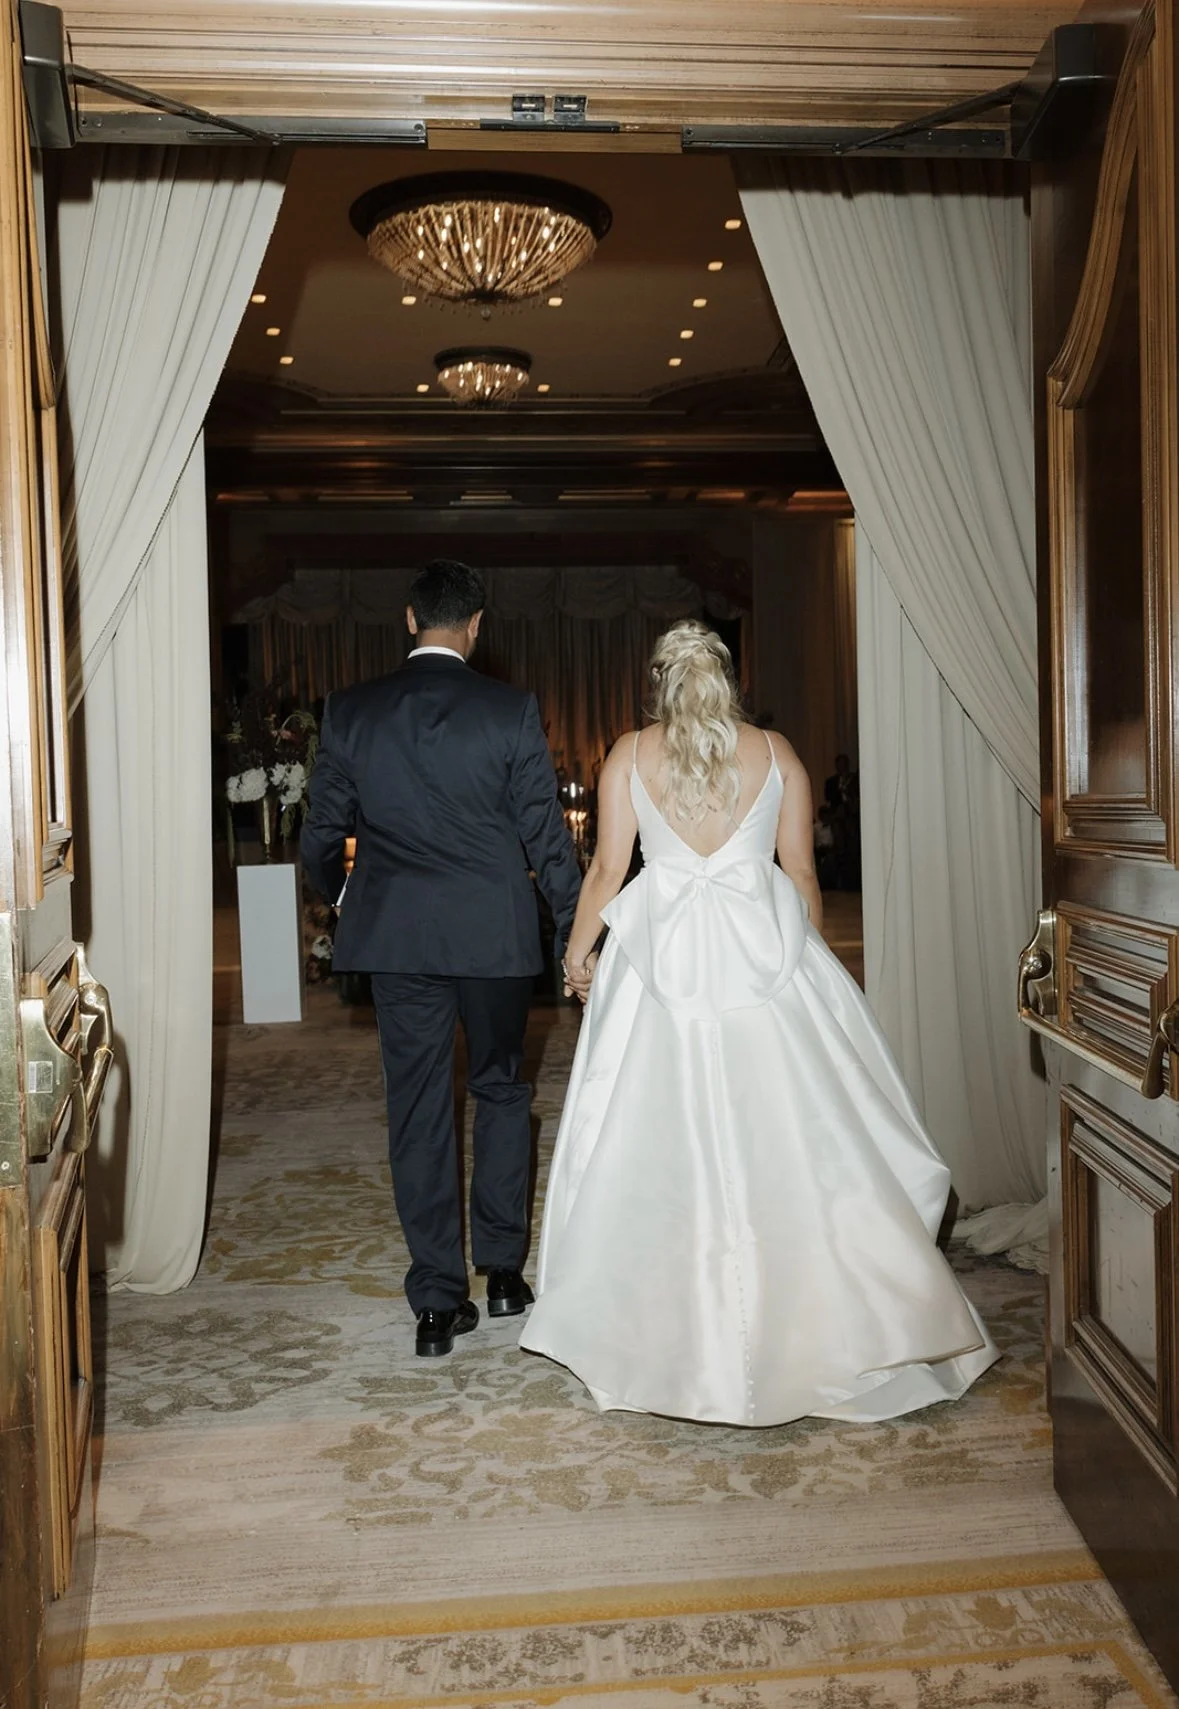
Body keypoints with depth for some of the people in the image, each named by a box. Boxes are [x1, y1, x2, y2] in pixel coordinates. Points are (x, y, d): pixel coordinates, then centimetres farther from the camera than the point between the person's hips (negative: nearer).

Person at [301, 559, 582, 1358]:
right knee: (502, 1092, 18)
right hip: (494, 934, -1)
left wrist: (342, 895, 25)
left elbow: (322, 836, 5)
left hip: (394, 937, 1)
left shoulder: (351, 710, -1)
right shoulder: (511, 710, -7)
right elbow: (546, 836, -5)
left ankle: (438, 1302, 13)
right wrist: (576, 933, 6)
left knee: (418, 1111, 8)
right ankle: (503, 1269, 24)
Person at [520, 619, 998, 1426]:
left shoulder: (631, 754, 4)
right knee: (790, 1132, 4)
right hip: (764, 951, 1)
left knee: (665, 1137, 6)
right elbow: (801, 870, 6)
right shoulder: (776, 752, 6)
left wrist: (579, 948, 16)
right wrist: (810, 955, 19)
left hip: (666, 951, 0)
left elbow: (608, 867, 2)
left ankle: (676, 1322, 16)